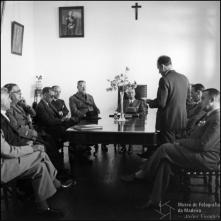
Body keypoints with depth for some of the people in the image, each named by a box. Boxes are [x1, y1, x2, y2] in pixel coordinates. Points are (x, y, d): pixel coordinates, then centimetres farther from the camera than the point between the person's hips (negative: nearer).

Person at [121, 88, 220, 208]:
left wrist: (181, 142, -12)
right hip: (199, 153, 10)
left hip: (206, 158, -10)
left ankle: (139, 175, -1)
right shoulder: (211, 115, 17)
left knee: (165, 148, -16)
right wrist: (181, 141, 3)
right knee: (165, 159, -7)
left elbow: (203, 145, -24)